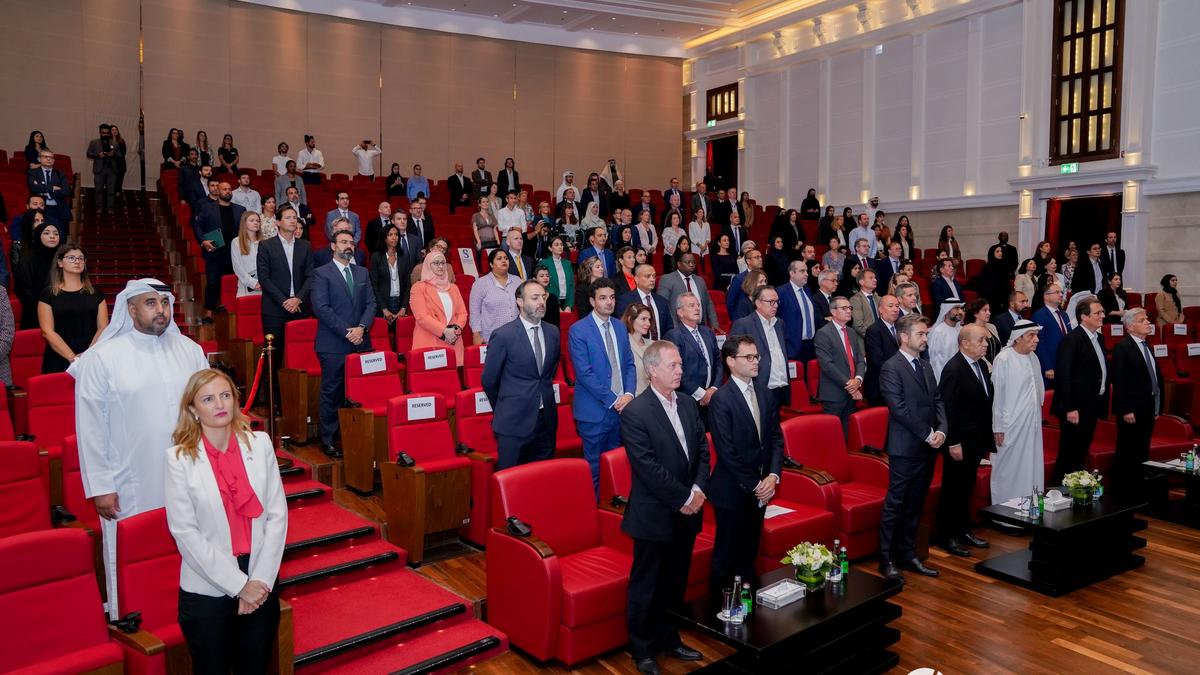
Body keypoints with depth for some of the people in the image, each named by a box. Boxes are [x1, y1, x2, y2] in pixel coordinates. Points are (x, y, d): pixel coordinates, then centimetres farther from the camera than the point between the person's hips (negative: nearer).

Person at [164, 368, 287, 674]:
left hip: (261, 585, 2)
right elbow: (185, 533, -11)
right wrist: (238, 585, -13)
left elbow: (277, 515, -2)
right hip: (207, 590, -2)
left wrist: (261, 580, -9)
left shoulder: (260, 443, -1)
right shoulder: (179, 458, -8)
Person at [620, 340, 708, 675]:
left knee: (675, 583, 18)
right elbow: (648, 468, -19)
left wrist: (698, 490, -7)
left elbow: (702, 451, 8)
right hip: (654, 516, -6)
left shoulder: (688, 405, 7)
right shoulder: (635, 412, -16)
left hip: (686, 513, 6)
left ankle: (669, 638, 36)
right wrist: (684, 498, -16)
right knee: (646, 586, 9)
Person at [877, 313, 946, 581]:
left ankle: (908, 554, 25)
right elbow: (899, 409, -17)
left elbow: (937, 400, 12)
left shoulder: (925, 366, 14)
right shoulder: (891, 368, -11)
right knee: (895, 505, 0)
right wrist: (928, 434, -14)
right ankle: (886, 559, 9)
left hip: (928, 447, 8)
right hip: (905, 448, -8)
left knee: (915, 505, 14)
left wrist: (941, 430, -4)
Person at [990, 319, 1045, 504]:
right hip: (1011, 427, -7)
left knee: (1032, 469, 11)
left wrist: (1037, 413, 15)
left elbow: (1039, 388, 18)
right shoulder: (1003, 359, -13)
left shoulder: (1033, 358, 8)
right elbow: (997, 395, -11)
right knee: (1009, 471, 1)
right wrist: (998, 427, -10)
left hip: (1032, 425, 7)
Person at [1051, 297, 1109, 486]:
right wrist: (1070, 408, -21)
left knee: (1081, 456, 15)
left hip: (1092, 407, 8)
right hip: (1075, 410, -8)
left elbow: (1102, 372, 17)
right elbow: (1063, 376, -19)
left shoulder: (1098, 338, 12)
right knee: (1068, 456, -1)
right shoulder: (1071, 340, -16)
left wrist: (1102, 403, 11)